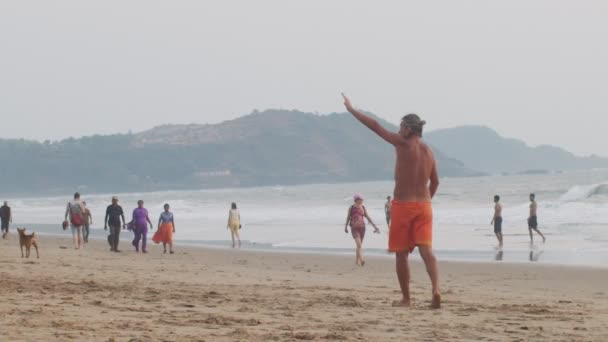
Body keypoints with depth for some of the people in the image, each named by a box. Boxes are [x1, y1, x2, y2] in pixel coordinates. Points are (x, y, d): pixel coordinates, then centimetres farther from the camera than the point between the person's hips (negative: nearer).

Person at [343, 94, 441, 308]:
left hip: (402, 205, -5)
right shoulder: (428, 151, 8)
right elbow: (435, 182, 15)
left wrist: (352, 110, 4)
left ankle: (406, 298, 12)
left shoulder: (403, 144, -9)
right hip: (423, 206, 5)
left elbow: (375, 126, -5)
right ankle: (436, 289, -26)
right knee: (426, 250, -5)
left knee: (401, 253, 7)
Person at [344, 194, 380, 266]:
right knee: (359, 244, -19)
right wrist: (346, 227, 18)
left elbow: (368, 217, 8)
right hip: (354, 228, -4)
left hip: (362, 227, 4)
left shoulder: (363, 208, 5)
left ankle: (357, 261, 26)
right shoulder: (351, 208, -3)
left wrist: (374, 226, 4)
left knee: (359, 245, 11)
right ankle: (362, 260, -31)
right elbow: (348, 217, 9)